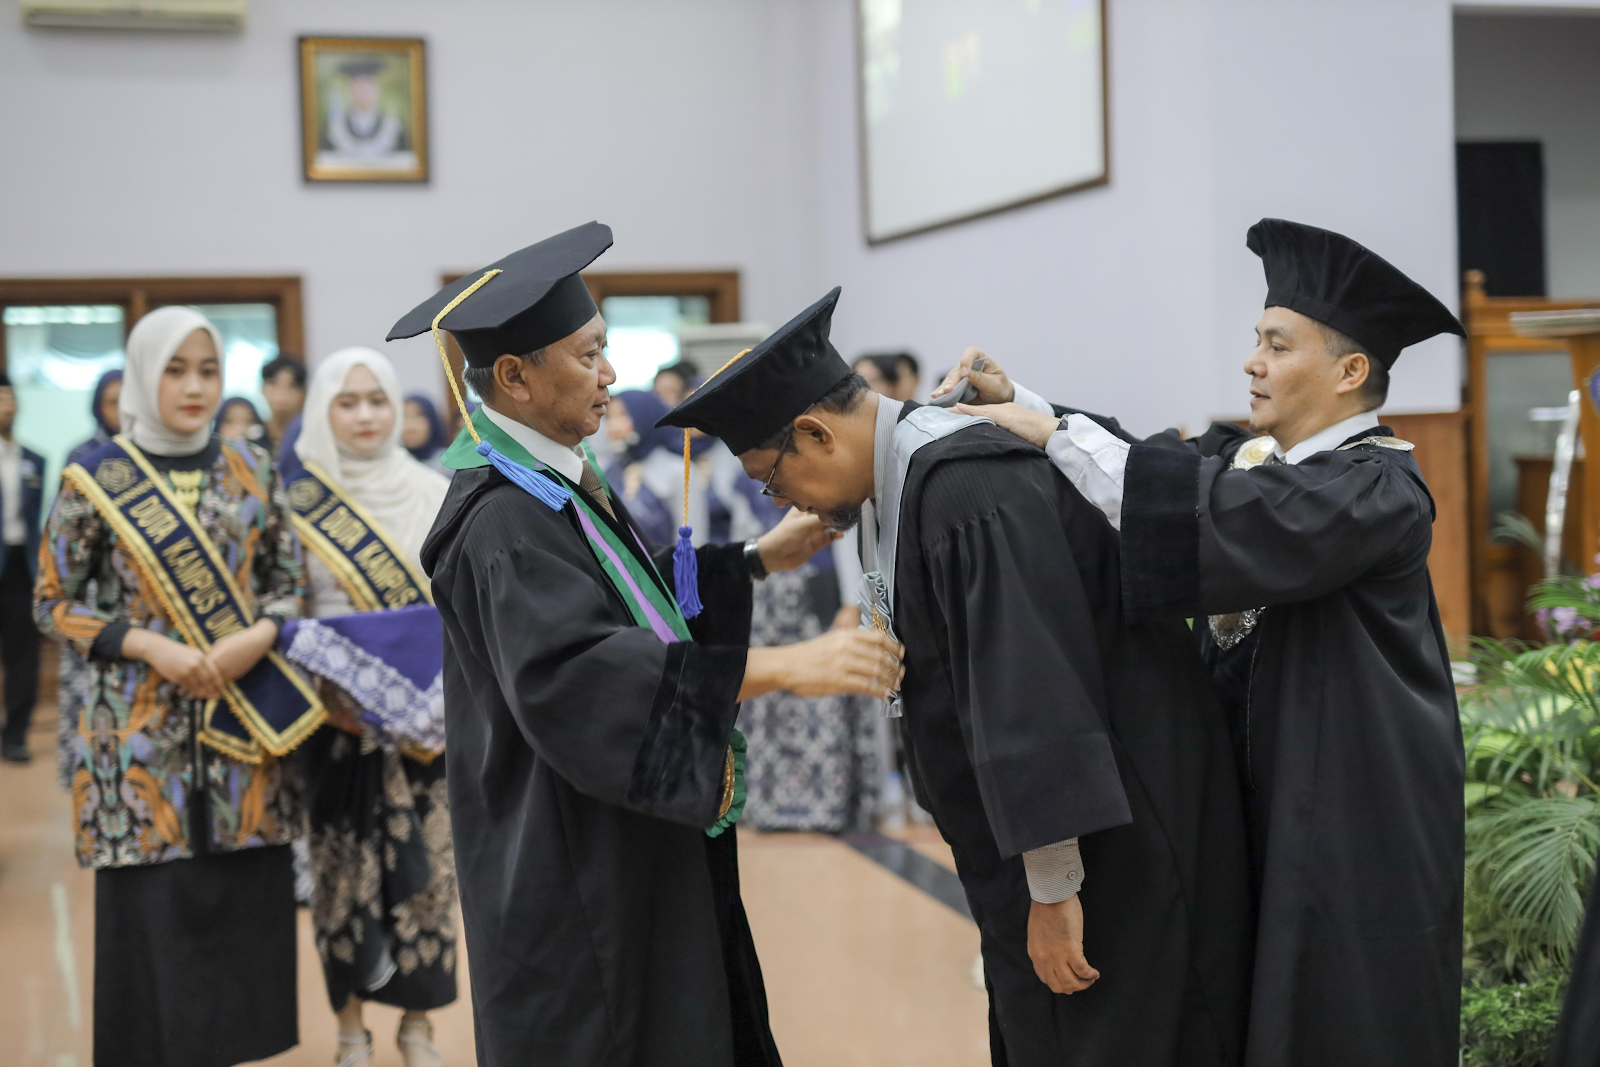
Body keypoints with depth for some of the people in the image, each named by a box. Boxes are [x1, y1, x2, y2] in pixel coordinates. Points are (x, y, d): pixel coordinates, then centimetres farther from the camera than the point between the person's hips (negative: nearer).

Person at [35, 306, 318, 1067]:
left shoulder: (252, 470, 5)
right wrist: (150, 646, -14)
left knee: (246, 903, 4)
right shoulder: (95, 479, -3)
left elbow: (289, 582, 11)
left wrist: (258, 637, -10)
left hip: (243, 724, 3)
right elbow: (53, 605, 0)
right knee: (154, 910, 0)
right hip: (142, 732, -2)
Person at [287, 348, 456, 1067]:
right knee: (344, 867, 4)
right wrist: (321, 691, -13)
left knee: (424, 863, 3)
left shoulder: (435, 494, 3)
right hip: (336, 713, -1)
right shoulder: (296, 498, 0)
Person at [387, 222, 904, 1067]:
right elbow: (578, 674, -35)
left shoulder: (552, 484, 8)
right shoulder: (506, 521, -23)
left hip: (634, 857, 10)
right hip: (580, 877, -10)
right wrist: (783, 667, -38)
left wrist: (759, 559, 15)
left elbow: (639, 602, 21)